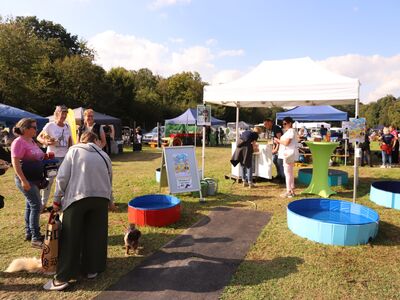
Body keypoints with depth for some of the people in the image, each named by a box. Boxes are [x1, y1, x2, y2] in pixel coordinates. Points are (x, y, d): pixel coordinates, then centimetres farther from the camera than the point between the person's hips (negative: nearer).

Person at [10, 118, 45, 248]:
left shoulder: (31, 141, 12)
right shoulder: (19, 142, -15)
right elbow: (15, 163, -21)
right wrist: (23, 180, -26)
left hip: (34, 178, 9)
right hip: (25, 179, -9)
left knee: (30, 205, 15)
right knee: (36, 205, -10)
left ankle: (29, 233, 27)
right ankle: (35, 238, -5)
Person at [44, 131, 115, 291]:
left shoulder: (74, 150, 10)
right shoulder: (104, 155, 17)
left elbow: (62, 177, 0)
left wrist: (57, 199, 9)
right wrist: (110, 200, 37)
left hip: (77, 197, -2)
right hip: (101, 198, 3)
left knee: (70, 238, 5)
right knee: (95, 235, 14)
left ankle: (62, 278, 10)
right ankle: (92, 269, 24)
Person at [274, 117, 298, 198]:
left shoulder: (291, 131, -14)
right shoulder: (289, 131, 18)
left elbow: (286, 143, -21)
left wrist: (278, 140, -8)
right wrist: (279, 141, 7)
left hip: (288, 154, -11)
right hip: (289, 154, 11)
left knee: (287, 173, -8)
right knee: (290, 173, 14)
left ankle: (288, 191, -4)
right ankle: (292, 190, 22)